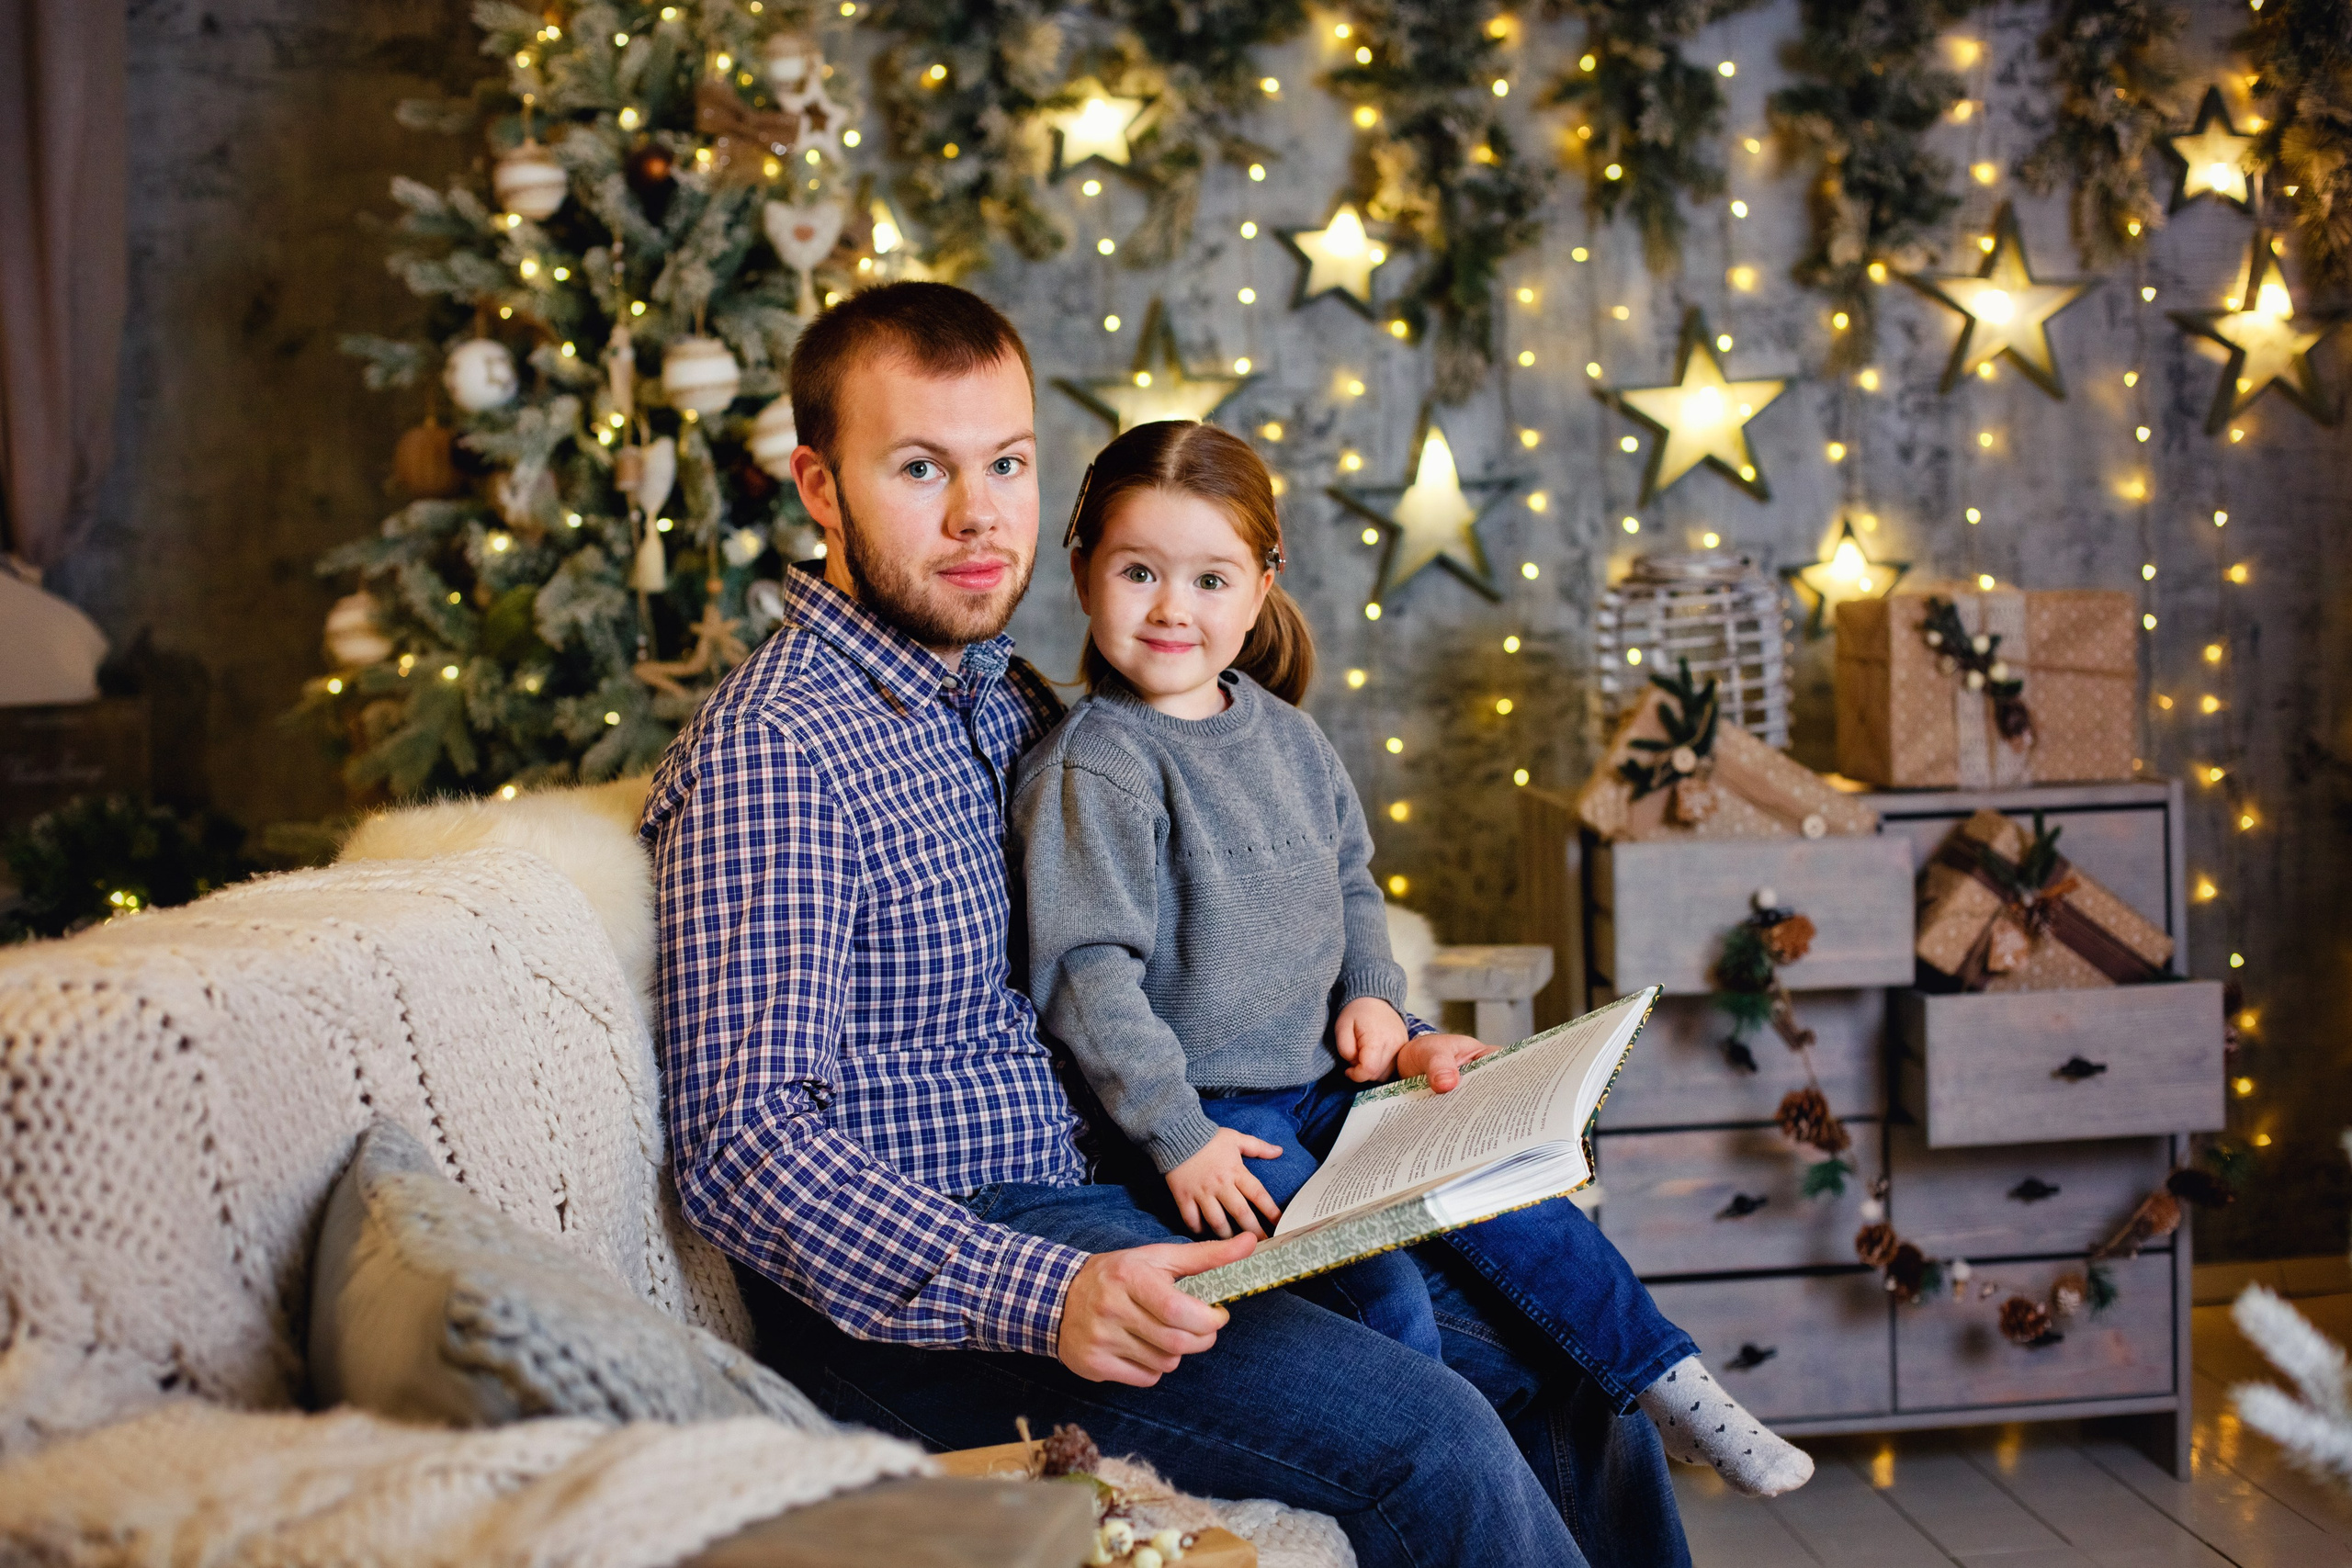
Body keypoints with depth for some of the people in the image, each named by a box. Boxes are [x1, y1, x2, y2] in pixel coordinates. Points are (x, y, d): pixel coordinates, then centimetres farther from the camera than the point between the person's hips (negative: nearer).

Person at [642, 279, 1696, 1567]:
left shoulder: (1009, 701, 13)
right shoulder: (773, 749, -15)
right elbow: (743, 1141, -23)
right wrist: (1044, 1297, -35)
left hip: (1123, 1198, 9)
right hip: (914, 1292, -9)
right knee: (1424, 1437, -23)